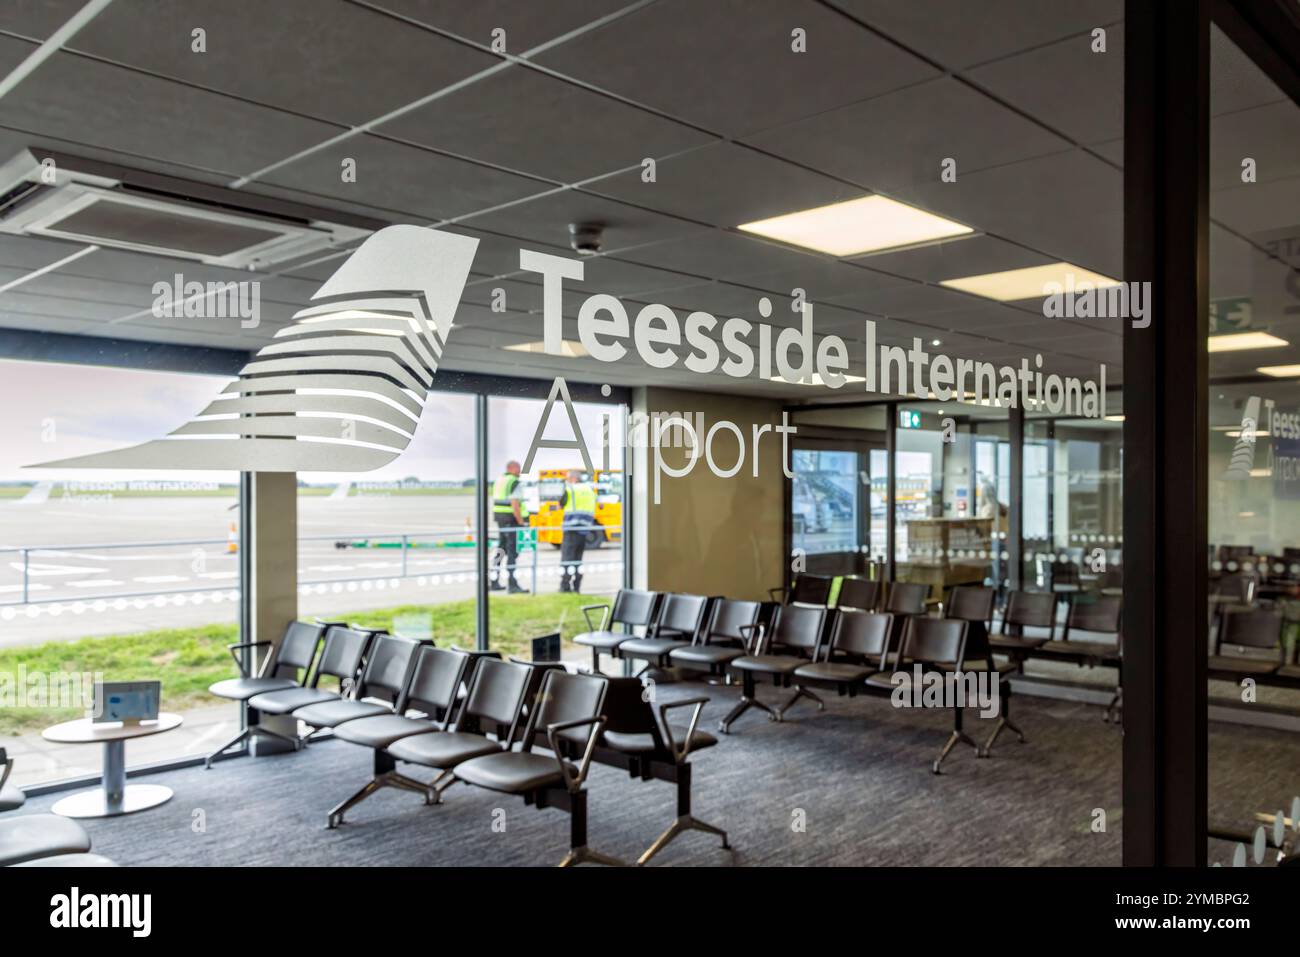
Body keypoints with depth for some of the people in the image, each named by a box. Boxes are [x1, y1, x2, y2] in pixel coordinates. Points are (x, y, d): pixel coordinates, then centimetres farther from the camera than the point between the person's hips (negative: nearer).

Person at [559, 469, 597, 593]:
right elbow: (593, 508, 16)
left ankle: (565, 587, -8)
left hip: (572, 528, -6)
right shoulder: (590, 490, 14)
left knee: (567, 558, -4)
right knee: (578, 559, 13)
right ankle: (576, 587, 13)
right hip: (585, 528, 6)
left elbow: (562, 504, 9)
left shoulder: (570, 489, -3)